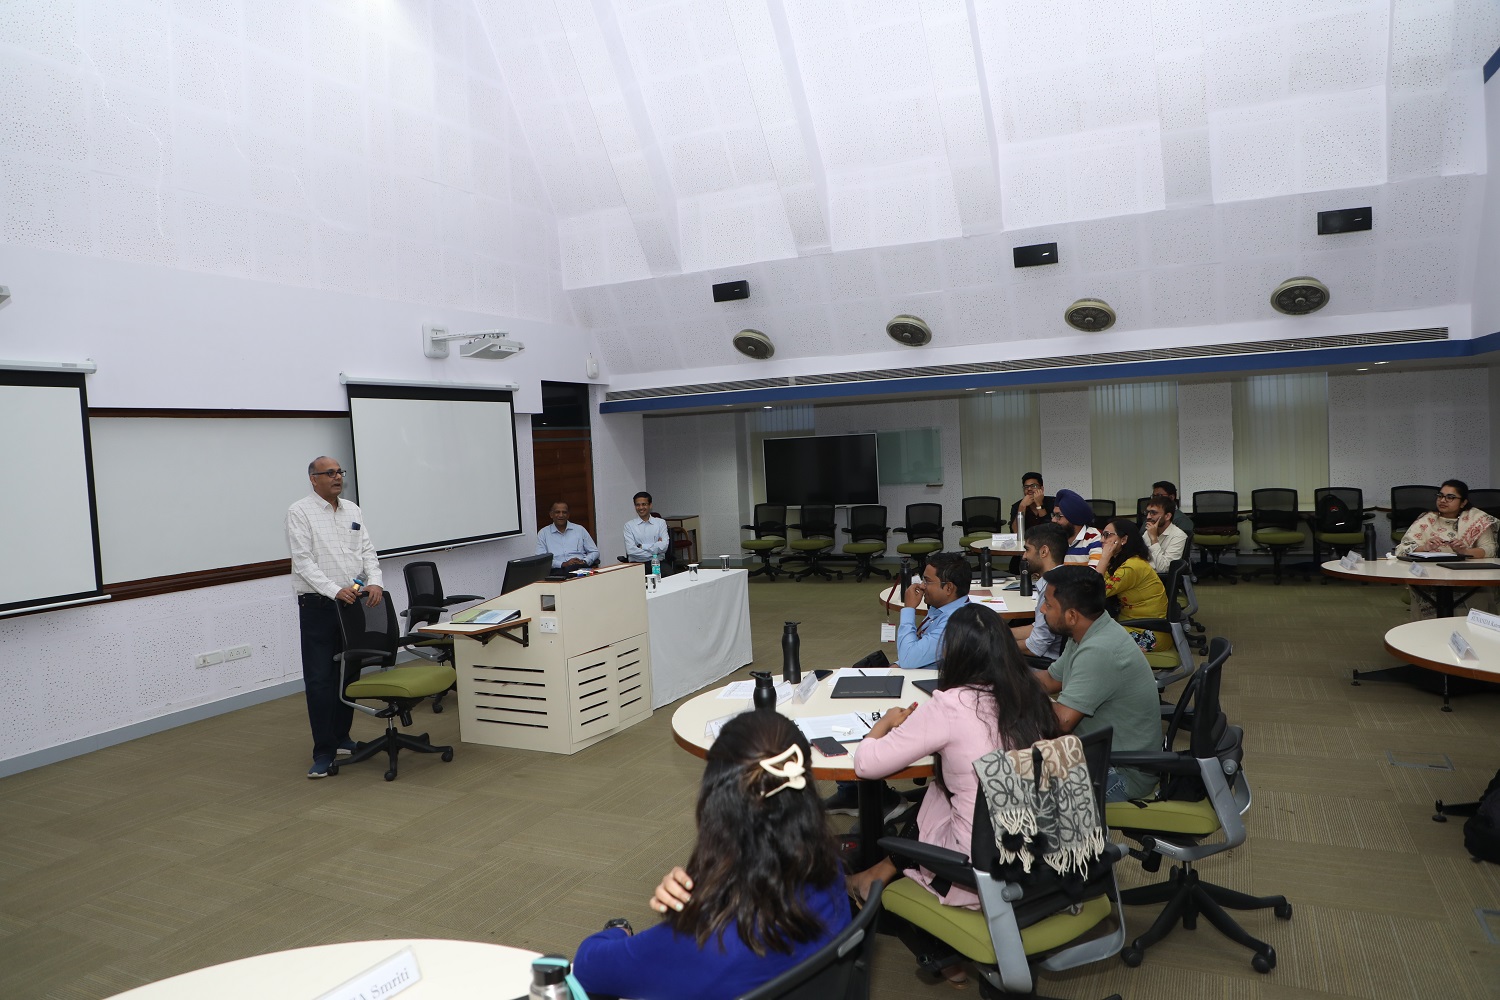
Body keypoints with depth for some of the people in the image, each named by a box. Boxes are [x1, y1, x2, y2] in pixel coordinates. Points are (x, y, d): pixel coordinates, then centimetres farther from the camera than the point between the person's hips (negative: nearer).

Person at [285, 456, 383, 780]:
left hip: (354, 602, 6)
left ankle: (341, 739, 26)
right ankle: (324, 752, 2)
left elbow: (367, 550, 8)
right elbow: (303, 561, -14)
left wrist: (375, 582, -10)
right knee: (320, 680, -4)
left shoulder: (352, 510, 11)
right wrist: (335, 590, -24)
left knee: (348, 675, 12)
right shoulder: (299, 513, -6)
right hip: (318, 606, -5)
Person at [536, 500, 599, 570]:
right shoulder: (543, 533, 12)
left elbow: (594, 552, 18)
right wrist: (563, 564, -14)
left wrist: (585, 561, -5)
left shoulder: (580, 529, 17)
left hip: (581, 568, 1)